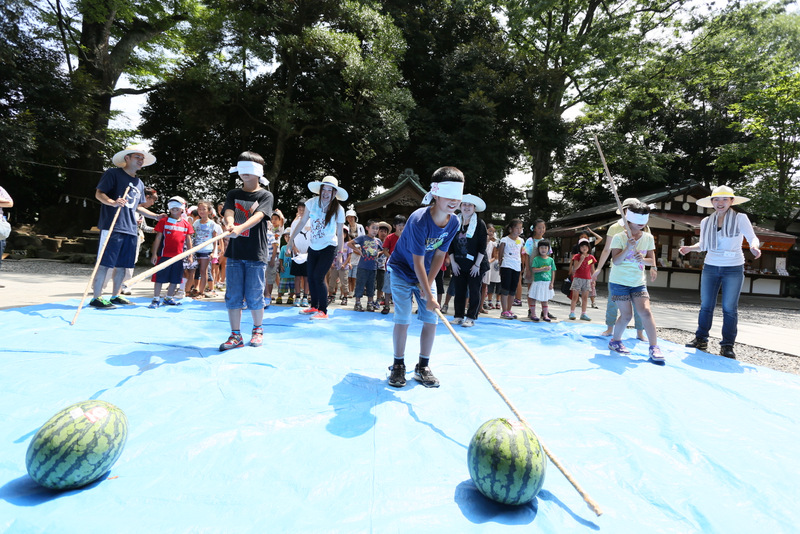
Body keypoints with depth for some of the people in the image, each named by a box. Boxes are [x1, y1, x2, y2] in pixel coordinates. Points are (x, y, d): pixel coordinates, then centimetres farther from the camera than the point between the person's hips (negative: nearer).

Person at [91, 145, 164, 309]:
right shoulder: (113, 173, 1)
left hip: (131, 229, 7)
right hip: (112, 227, -7)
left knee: (123, 265, 9)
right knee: (105, 263, -7)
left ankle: (116, 296, 18)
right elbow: (99, 194, -7)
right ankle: (96, 298, -2)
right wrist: (113, 202, -26)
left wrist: (155, 216, 20)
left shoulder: (139, 183, 22)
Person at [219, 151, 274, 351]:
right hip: (235, 252, 3)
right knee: (233, 296, 4)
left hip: (256, 253, -3)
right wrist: (229, 223, -30)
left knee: (254, 297, 1)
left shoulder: (265, 195, 1)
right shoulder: (233, 194, 13)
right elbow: (228, 211, -5)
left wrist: (240, 228, -34)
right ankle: (236, 335, 15)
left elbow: (258, 216, -16)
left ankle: (257, 330, 24)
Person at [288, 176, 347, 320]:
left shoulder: (338, 210, -11)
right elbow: (302, 223, 1)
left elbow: (340, 233, -5)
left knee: (319, 276, -13)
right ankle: (314, 306, 27)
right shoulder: (312, 203, -6)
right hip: (313, 247, 4)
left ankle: (323, 311, -3)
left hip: (329, 247, -4)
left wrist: (340, 253, -3)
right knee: (310, 276, 9)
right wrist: (291, 240, 1)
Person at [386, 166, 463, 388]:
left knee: (431, 319, -2)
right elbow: (418, 262, -27)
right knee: (403, 319, -11)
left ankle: (423, 367, 11)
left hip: (426, 274, 5)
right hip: (402, 270, -5)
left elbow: (439, 255, -5)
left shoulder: (453, 222, -11)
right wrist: (428, 294, -26)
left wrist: (428, 284, -10)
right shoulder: (419, 220, -30)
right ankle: (398, 366, 7)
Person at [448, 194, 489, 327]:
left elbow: (482, 246, -8)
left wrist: (477, 264, -12)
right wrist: (453, 262, 1)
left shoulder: (480, 224, -4)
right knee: (459, 290, 7)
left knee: (474, 291, 2)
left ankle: (471, 317, 11)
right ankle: (458, 316, 17)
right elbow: (450, 245, 8)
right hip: (458, 265, 3)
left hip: (475, 265, -3)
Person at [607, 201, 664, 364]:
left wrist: (643, 259, -18)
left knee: (646, 311, -12)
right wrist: (628, 248, -28)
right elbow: (615, 261, -15)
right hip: (619, 282, -4)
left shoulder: (648, 238, 5)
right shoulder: (619, 237, -8)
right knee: (626, 315, -3)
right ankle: (615, 340, 19)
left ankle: (654, 347, -7)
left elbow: (652, 261, 4)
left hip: (638, 283, 4)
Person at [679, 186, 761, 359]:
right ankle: (701, 339, 15)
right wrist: (689, 248, -5)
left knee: (729, 308, 2)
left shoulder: (740, 219, -5)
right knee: (706, 305, 6)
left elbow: (752, 237, -11)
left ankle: (727, 345, 10)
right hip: (710, 267, 3)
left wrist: (754, 247, -33)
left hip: (733, 269, -3)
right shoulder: (706, 222, 5)